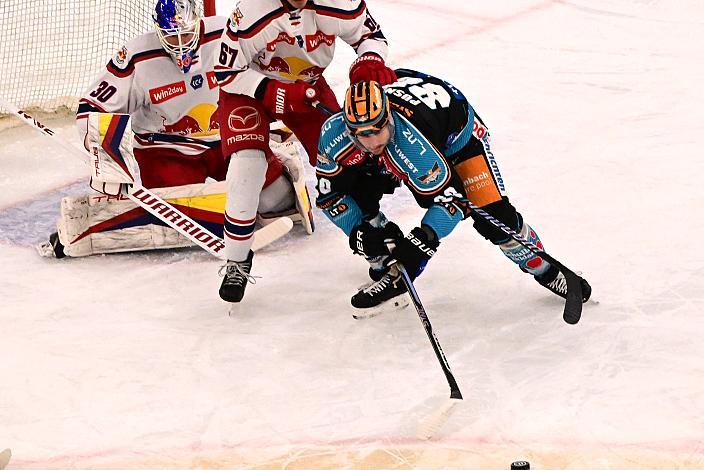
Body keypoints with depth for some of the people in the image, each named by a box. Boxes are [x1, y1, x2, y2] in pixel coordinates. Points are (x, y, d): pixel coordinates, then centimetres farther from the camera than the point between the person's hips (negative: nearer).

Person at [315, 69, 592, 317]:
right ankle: (391, 276, 1)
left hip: (456, 132, -5)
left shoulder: (412, 145, -44)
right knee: (357, 194, -15)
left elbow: (449, 198, -38)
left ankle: (546, 271, 8)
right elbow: (330, 194, -20)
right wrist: (360, 233, -30)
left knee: (492, 214, -16)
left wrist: (421, 240, -49)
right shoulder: (334, 133, -31)